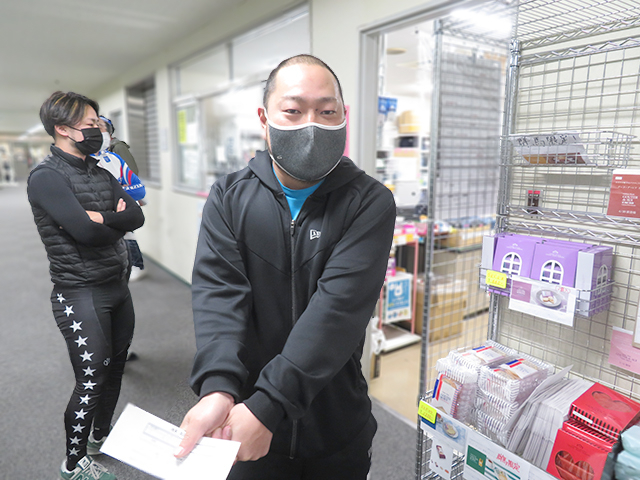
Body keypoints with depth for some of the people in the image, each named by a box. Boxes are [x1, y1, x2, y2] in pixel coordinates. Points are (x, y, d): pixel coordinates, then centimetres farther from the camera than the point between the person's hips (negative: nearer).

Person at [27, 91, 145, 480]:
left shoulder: (101, 174, 10)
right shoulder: (46, 178, -14)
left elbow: (136, 216, -2)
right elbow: (86, 231, -25)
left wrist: (101, 219, -18)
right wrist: (116, 222, -7)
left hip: (118, 287, 8)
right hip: (81, 295, -7)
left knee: (115, 366, 20)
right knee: (91, 381, 1)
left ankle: (102, 436, 43)